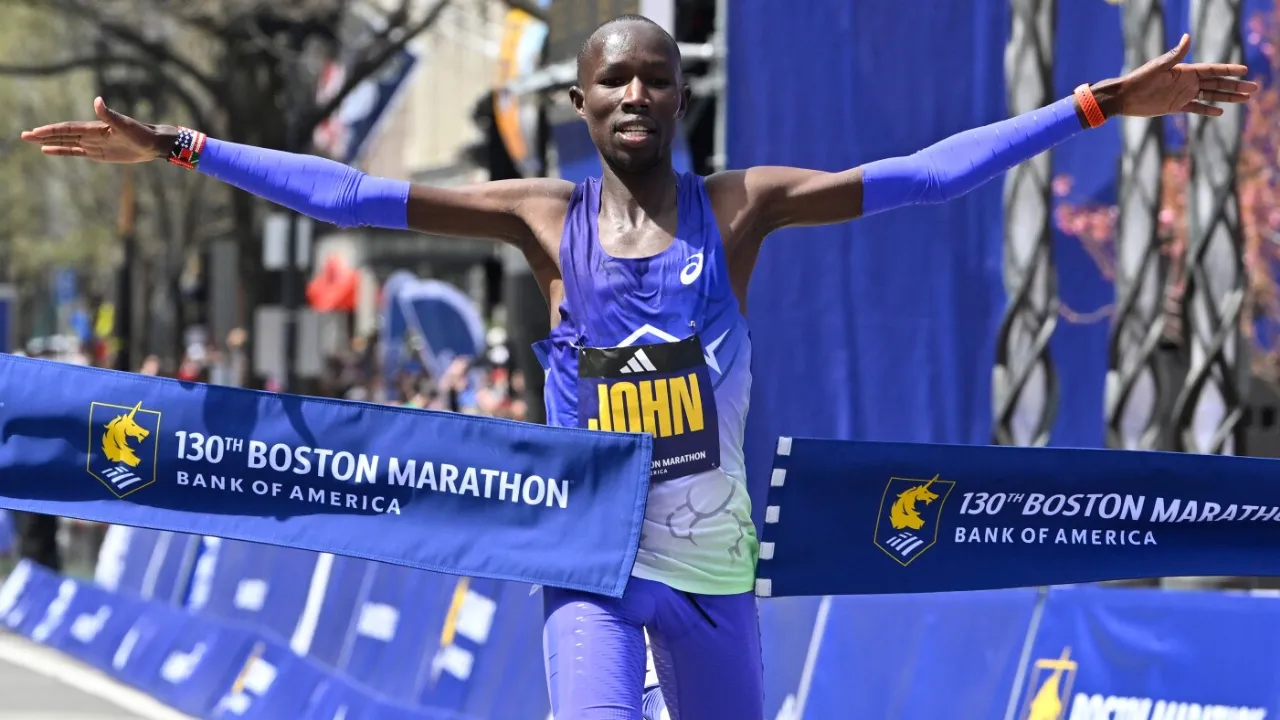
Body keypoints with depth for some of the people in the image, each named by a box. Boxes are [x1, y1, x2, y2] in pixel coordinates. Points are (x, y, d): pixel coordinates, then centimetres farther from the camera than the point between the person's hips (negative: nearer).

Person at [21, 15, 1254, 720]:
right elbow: (355, 195, -7)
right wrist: (181, 148, -12)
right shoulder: (544, 217, -4)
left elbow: (920, 174, -9)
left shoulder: (737, 207, -4)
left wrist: (1096, 104, -14)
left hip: (715, 560, 2)